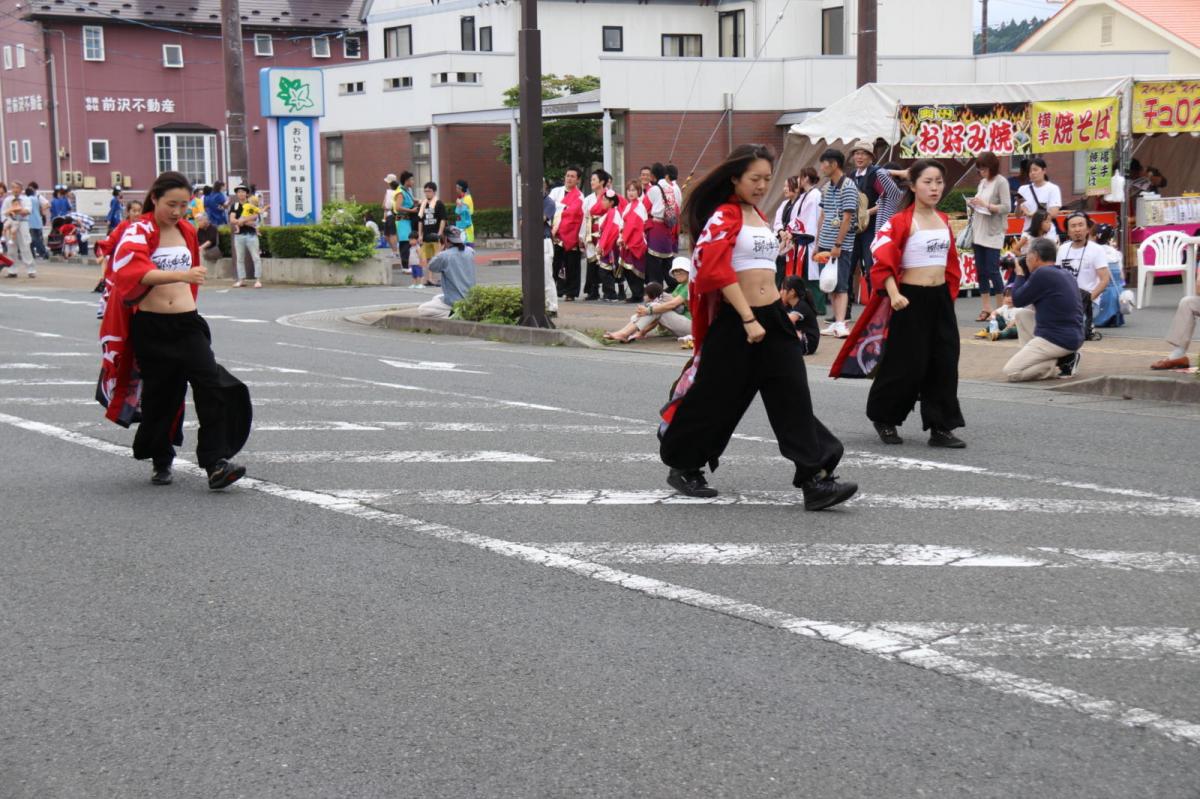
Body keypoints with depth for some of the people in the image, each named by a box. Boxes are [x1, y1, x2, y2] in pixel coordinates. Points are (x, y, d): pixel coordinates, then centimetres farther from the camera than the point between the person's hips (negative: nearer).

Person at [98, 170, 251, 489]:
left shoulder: (188, 232, 11)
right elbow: (133, 271, -28)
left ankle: (216, 464, -15)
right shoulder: (138, 232, -8)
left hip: (187, 322, 4)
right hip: (150, 327, -4)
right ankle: (161, 461, 25)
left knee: (211, 385, -12)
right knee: (159, 394, 4)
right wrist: (180, 274, -41)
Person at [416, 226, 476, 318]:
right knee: (436, 298, 32)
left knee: (421, 310, 5)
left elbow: (431, 267, 4)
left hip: (453, 303, -8)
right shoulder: (470, 252, 2)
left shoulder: (444, 256, -16)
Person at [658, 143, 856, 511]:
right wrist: (748, 320, -22)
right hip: (735, 321, -7)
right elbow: (719, 272, -19)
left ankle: (815, 479, -6)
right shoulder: (723, 216, -10)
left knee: (794, 396, -3)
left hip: (773, 317, 7)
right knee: (716, 398, 4)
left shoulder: (760, 217, 16)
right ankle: (683, 467, 23)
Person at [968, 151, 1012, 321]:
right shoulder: (982, 182, 13)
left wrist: (985, 205, -19)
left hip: (993, 234, -7)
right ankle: (986, 309, 11)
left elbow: (1006, 207, -13)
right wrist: (973, 204, -2)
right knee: (981, 271, 6)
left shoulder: (1001, 182, -7)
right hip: (979, 232, 7)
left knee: (992, 270, -7)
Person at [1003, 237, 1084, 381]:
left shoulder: (1042, 273, -15)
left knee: (1010, 372, -9)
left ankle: (1061, 364, -8)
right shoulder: (1065, 275, 14)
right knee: (1022, 314, 24)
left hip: (1057, 341, -10)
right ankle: (1031, 356, 15)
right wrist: (1026, 275, 19)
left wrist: (1020, 274, 9)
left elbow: (1017, 301, -5)